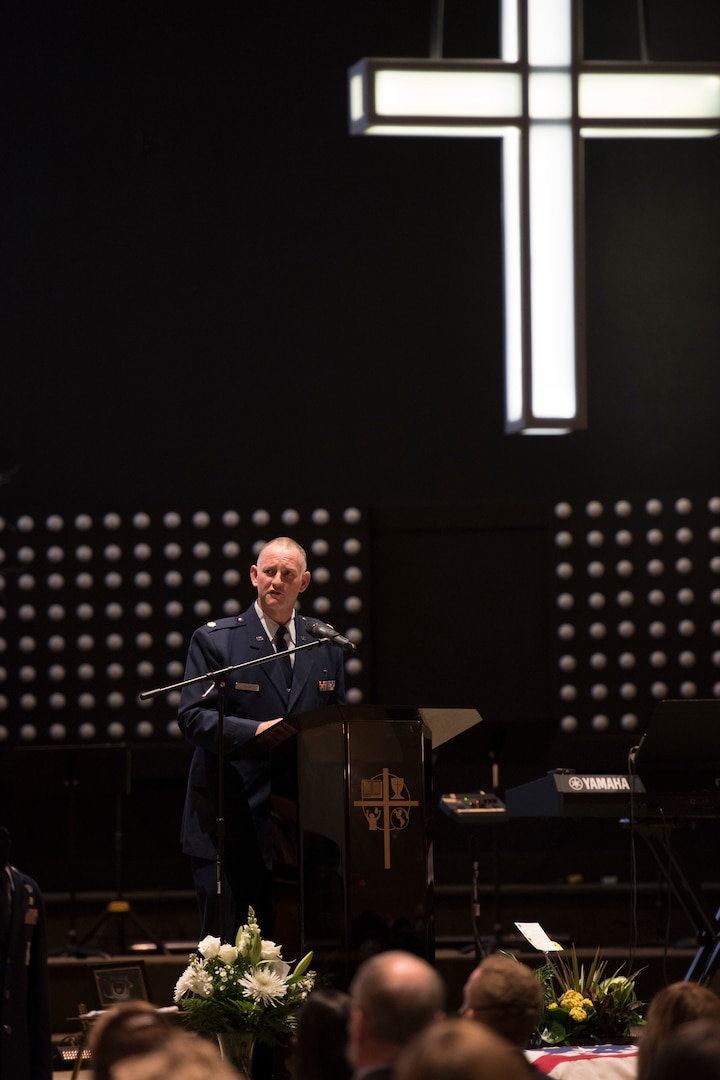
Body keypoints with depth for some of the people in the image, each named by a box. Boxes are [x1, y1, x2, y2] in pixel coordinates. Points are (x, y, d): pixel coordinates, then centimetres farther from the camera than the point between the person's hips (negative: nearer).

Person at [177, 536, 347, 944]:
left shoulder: (326, 644, 14)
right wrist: (255, 730, -21)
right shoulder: (214, 640, 1)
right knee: (226, 945, -3)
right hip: (232, 817, -3)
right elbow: (192, 718, -7)